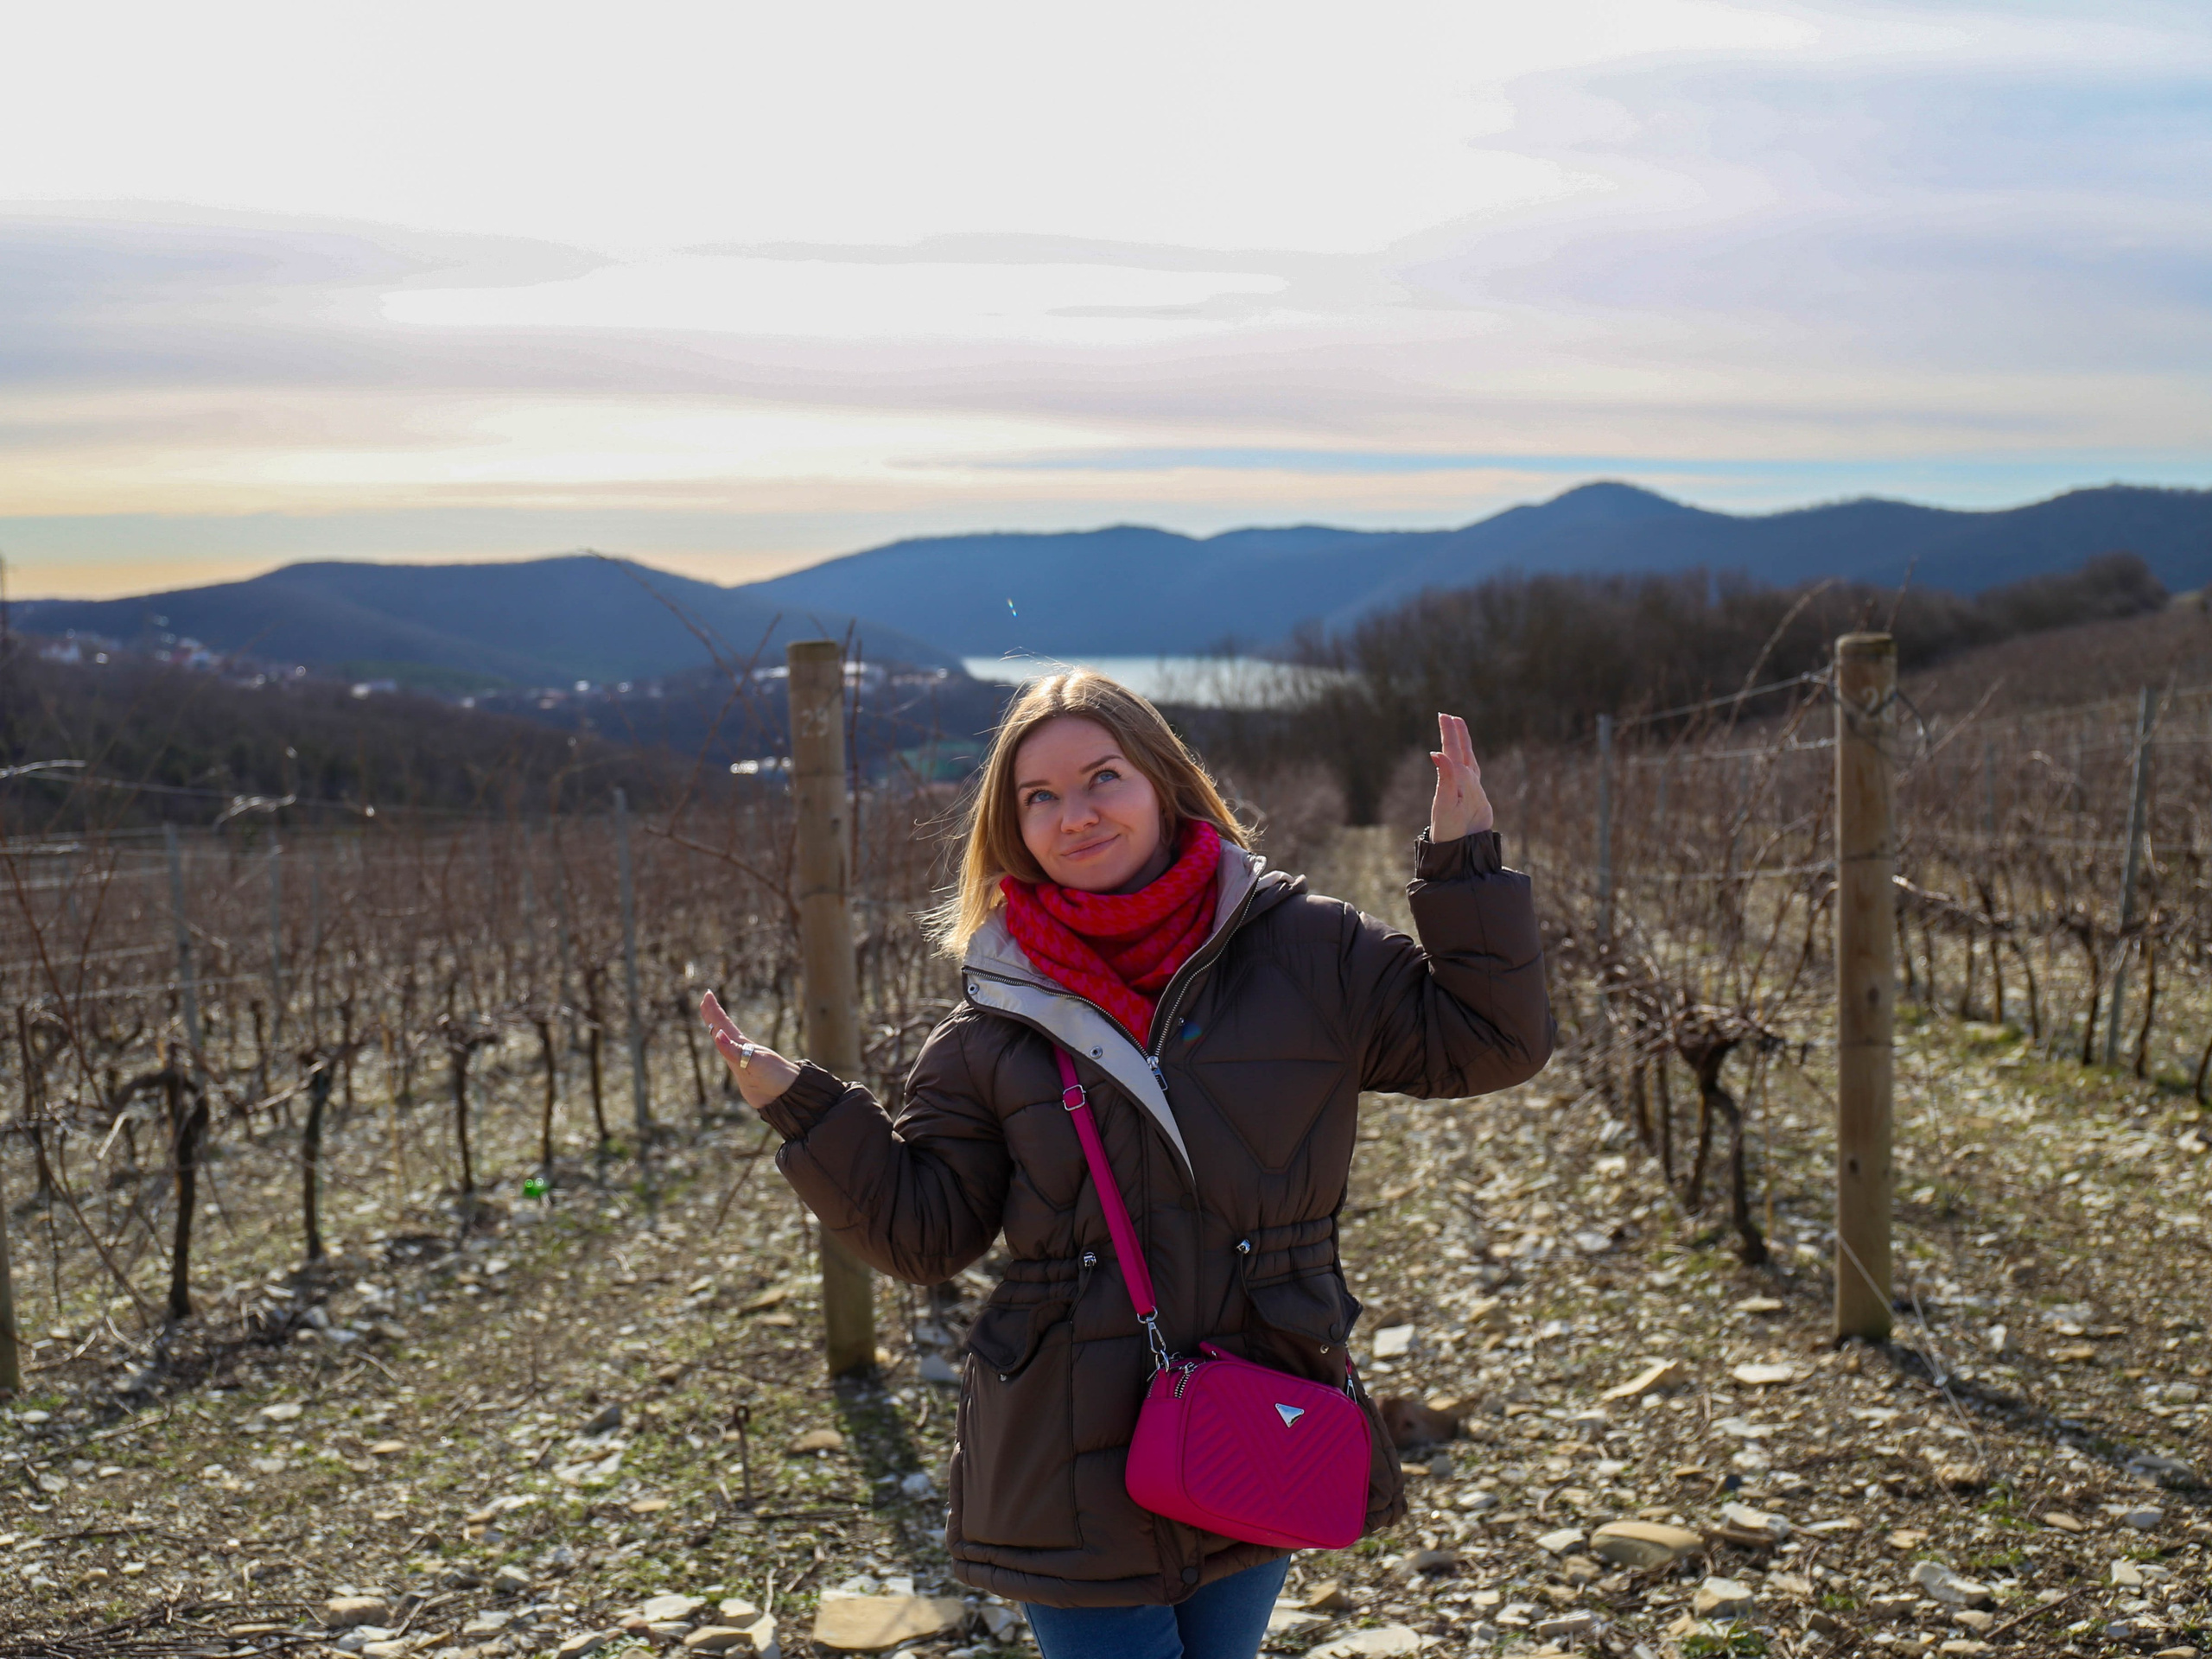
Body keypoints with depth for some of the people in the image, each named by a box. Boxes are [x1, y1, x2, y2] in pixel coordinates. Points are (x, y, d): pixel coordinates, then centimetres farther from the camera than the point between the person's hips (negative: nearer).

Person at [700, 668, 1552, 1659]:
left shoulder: (1307, 952, -1)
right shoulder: (997, 1022, 0)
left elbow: (1492, 1040, 2)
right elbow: (921, 1229, 3)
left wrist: (1464, 867, -8)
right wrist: (801, 1106, -9)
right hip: (1077, 1461, -1)